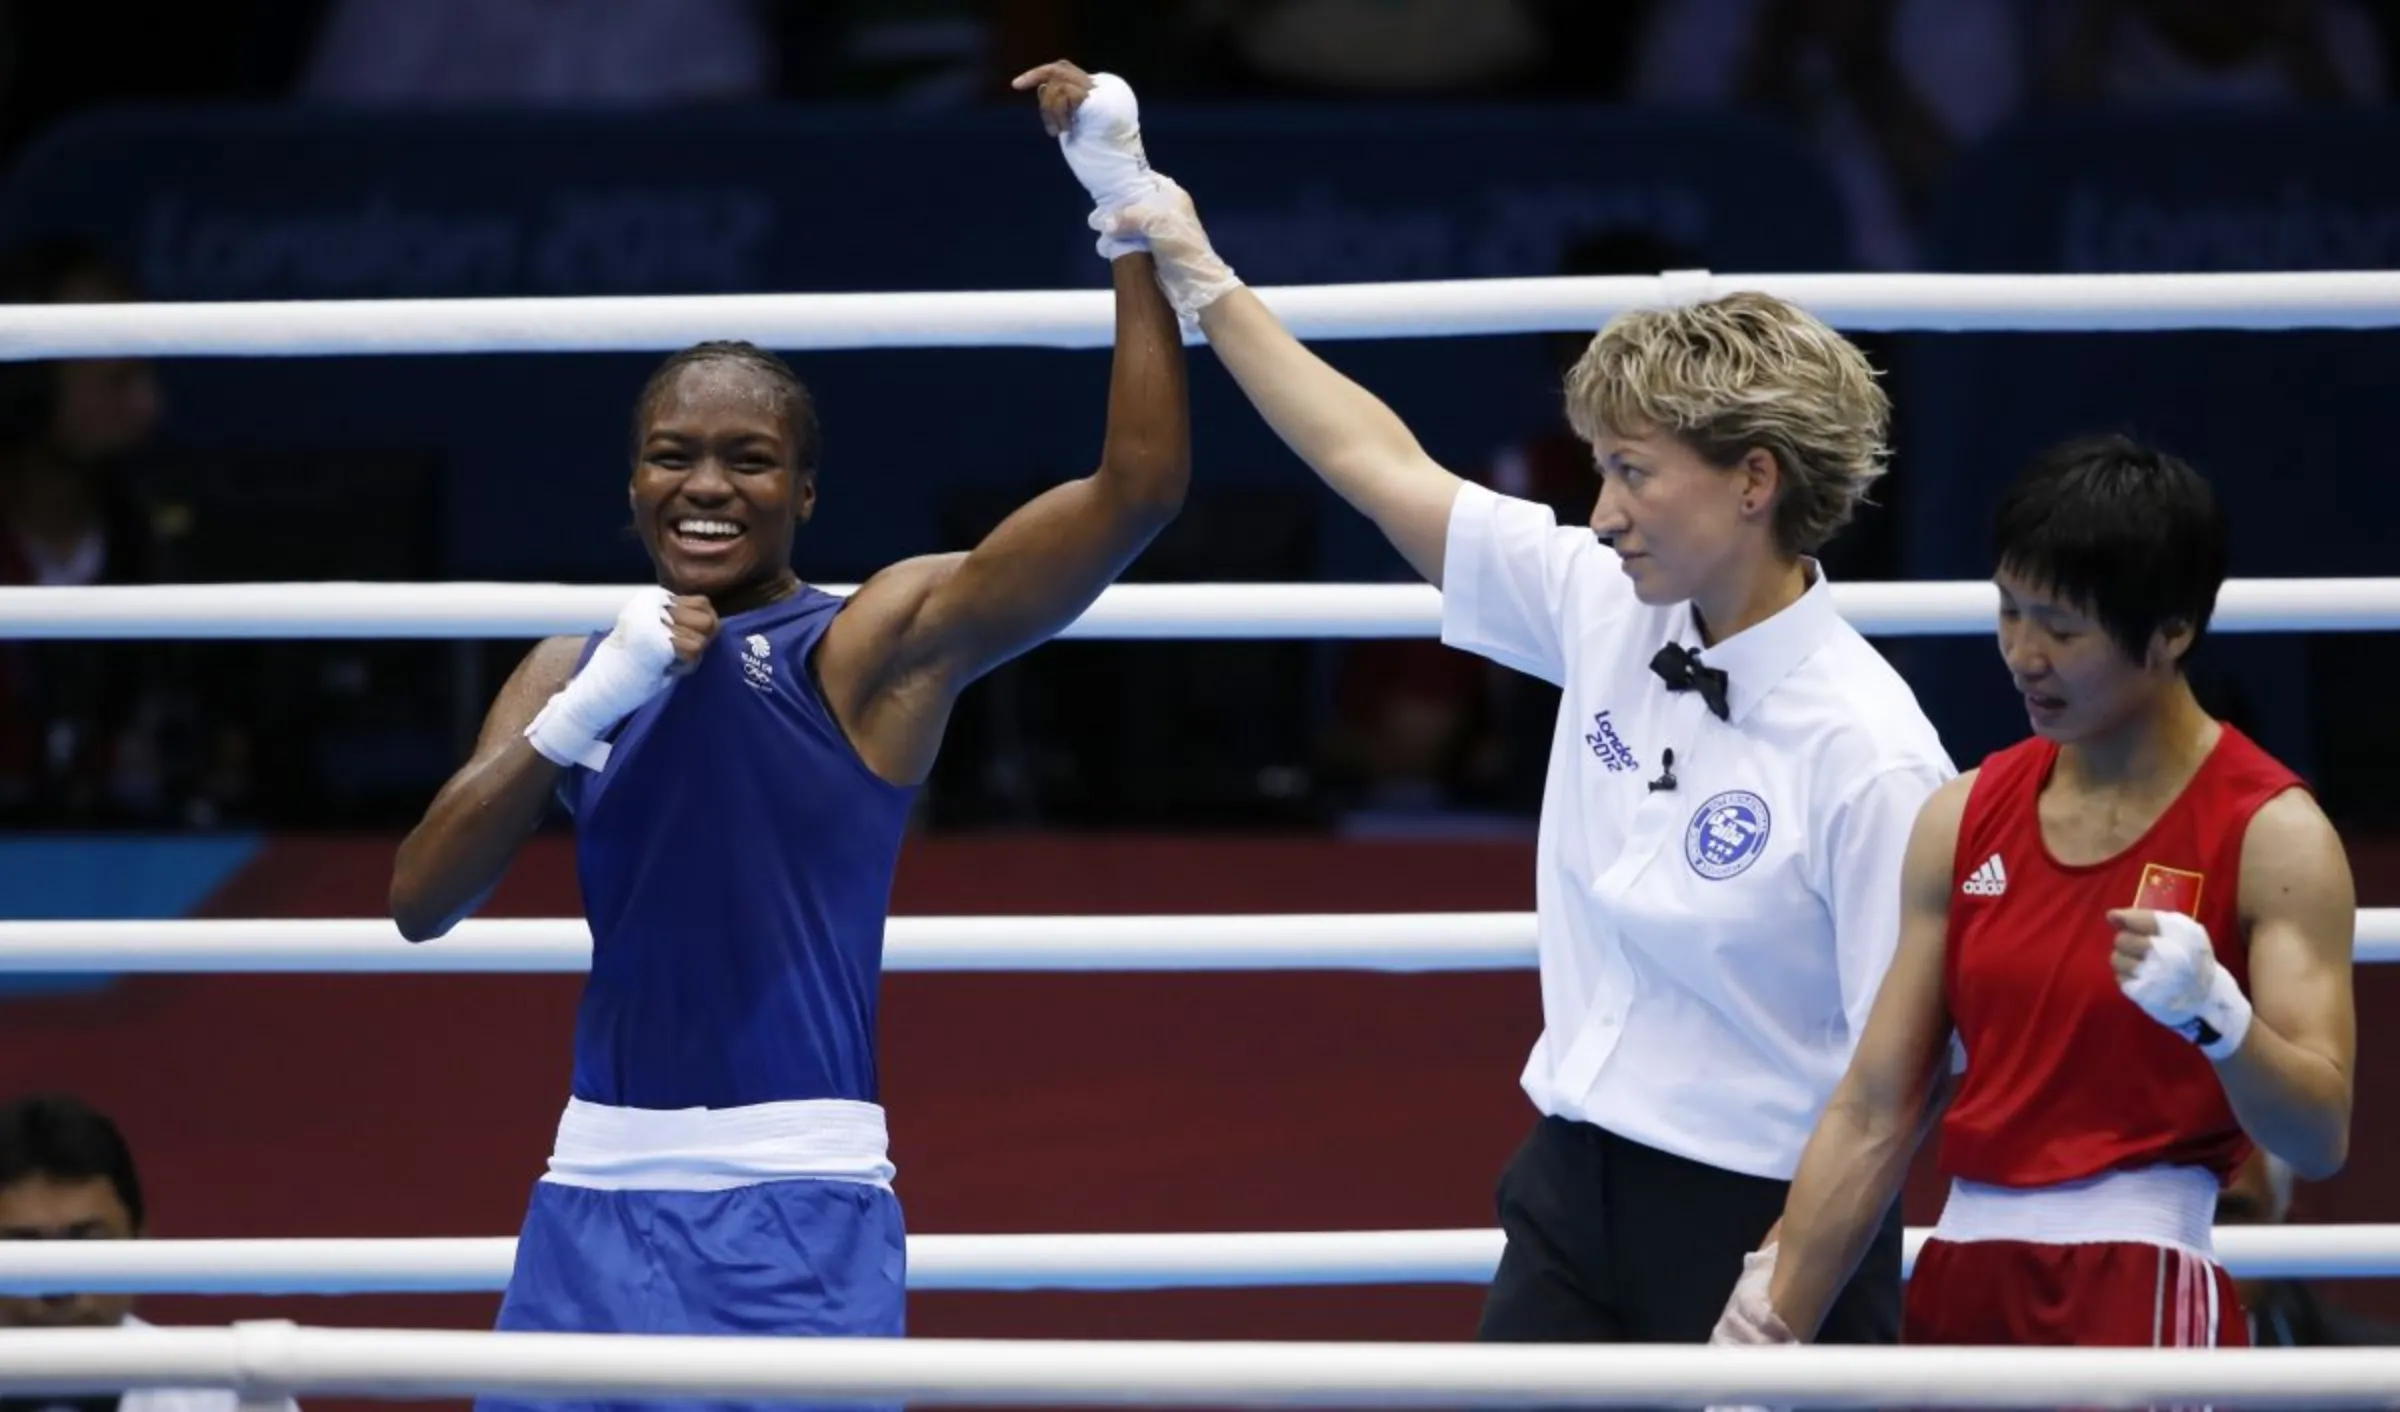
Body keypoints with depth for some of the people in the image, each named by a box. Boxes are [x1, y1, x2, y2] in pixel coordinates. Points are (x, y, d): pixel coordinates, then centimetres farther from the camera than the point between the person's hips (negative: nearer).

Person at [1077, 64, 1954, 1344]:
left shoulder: (1868, 751, -18)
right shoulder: (1604, 610, 2)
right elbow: (1378, 461, 14)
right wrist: (1200, 282, 17)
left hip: (1761, 1228, -7)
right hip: (1571, 1191, 7)